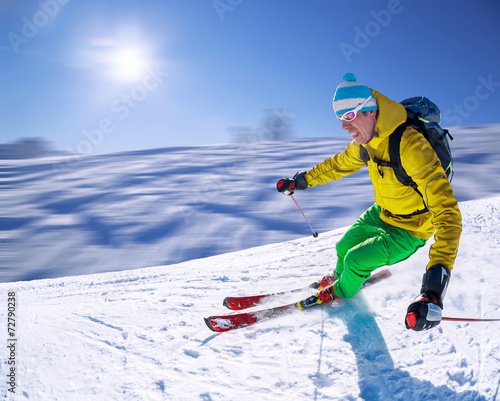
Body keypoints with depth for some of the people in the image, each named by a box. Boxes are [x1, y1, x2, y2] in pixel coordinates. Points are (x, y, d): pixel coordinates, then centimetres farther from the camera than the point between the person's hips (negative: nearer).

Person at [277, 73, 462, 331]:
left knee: (355, 260, -8)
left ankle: (342, 291, 27)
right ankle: (339, 277, 48)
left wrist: (435, 284, -53)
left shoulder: (411, 146, -38)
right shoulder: (365, 142, -13)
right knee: (344, 247, 13)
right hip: (382, 213, 7)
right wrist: (301, 181, 15)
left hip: (408, 230, -6)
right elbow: (338, 164, 10)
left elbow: (447, 213, -43)